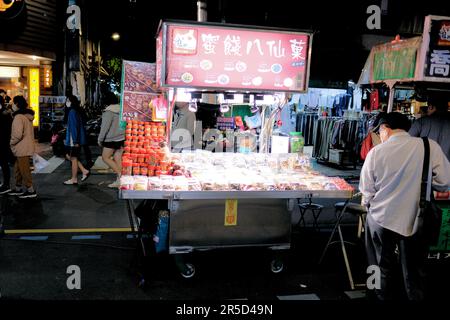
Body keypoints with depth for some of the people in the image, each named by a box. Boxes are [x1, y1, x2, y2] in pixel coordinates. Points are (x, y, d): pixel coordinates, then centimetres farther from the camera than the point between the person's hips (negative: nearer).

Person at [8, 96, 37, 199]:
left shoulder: (18, 117, -17)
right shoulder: (27, 116, 13)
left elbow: (17, 134, -24)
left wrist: (11, 142, -8)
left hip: (22, 148, -10)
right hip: (27, 147, 10)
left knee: (24, 170, -3)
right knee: (18, 169, 19)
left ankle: (30, 191, 3)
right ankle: (18, 189, 28)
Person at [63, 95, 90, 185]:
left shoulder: (72, 112, -16)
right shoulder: (72, 111, 13)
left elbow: (75, 127, -21)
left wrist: (75, 141, -22)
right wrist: (67, 139, 23)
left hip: (74, 140, -10)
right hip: (72, 140, 10)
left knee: (73, 158, 0)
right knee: (69, 156, 17)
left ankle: (74, 179, 11)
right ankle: (84, 171, 16)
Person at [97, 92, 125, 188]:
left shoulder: (109, 111, -15)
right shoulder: (121, 109, 6)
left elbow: (105, 127, -15)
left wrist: (100, 139, -5)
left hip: (111, 139, -7)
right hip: (121, 138, 7)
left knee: (105, 157, 6)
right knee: (117, 159, 9)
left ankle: (120, 174, -4)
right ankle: (119, 181, 10)